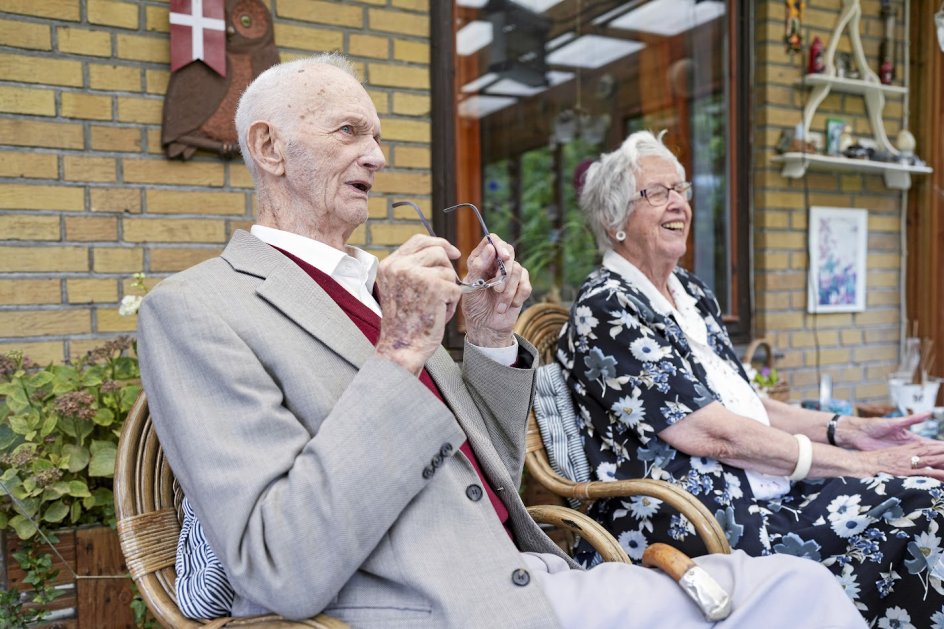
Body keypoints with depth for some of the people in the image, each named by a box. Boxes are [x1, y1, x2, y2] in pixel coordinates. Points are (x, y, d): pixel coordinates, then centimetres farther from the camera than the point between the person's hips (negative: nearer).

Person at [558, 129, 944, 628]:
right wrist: (859, 463, -13)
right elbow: (713, 434, -18)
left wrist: (848, 429, 4)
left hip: (759, 489, 8)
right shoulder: (605, 311, -14)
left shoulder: (689, 291, 14)